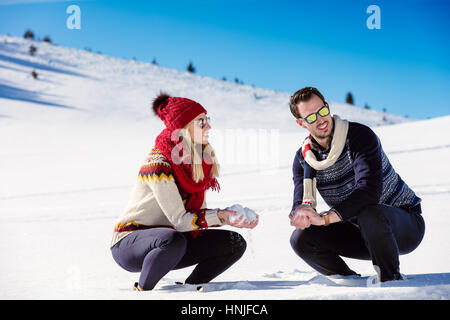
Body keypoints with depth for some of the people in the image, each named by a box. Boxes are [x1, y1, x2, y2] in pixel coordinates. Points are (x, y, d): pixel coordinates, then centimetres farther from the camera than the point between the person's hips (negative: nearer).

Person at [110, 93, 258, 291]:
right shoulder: (159, 166, -23)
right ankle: (142, 291, -16)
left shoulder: (199, 163, 3)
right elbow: (179, 221, -25)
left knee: (235, 244, -5)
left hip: (166, 237, 8)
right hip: (129, 243, -8)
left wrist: (234, 217, -13)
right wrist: (222, 216, -28)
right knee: (173, 241, -41)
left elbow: (199, 214, 3)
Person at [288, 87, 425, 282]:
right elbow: (299, 203, -8)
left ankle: (392, 281, -18)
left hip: (406, 224, -5)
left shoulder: (359, 135, -20)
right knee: (301, 238, -14)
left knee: (369, 213, -40)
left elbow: (370, 190, -33)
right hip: (362, 233, 6)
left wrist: (325, 218, -41)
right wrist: (302, 213, -34)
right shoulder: (303, 158, -1)